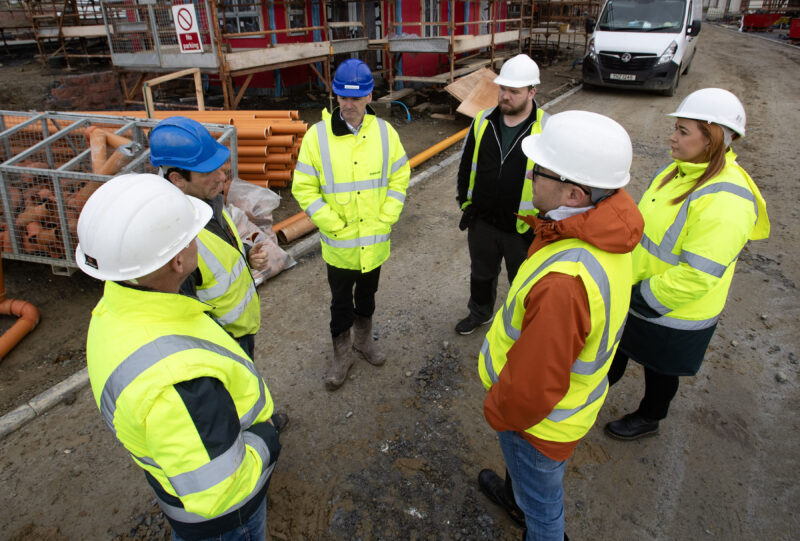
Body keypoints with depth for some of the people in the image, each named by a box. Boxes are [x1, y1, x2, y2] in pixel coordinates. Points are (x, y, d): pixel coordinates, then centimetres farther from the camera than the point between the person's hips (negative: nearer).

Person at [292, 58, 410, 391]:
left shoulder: (385, 132, -4)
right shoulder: (318, 135, -12)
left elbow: (400, 178, 2)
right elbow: (304, 188, -10)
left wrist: (385, 220, -7)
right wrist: (334, 226, -15)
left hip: (375, 241, 2)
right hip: (338, 244, -2)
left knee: (367, 294, 22)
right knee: (341, 301, 14)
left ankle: (363, 339, 46)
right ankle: (341, 355, 34)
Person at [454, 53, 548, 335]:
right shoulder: (483, 121, -3)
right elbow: (466, 164, 9)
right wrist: (466, 202, 7)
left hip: (522, 228, -4)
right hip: (482, 222, 4)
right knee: (481, 273, 25)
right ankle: (480, 312, 50)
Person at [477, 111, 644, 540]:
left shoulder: (565, 282, -44)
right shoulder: (603, 235, -13)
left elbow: (531, 386, -33)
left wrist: (497, 413, -12)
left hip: (540, 420, -9)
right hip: (570, 394, 9)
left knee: (541, 506, 22)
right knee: (527, 470, 37)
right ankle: (517, 497, 67)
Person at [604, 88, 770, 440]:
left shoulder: (725, 201, -31)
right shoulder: (681, 170, -2)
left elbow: (697, 275, -32)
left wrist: (646, 298, -22)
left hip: (672, 316, -8)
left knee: (659, 368, 19)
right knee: (616, 348, 27)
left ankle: (648, 419, 46)